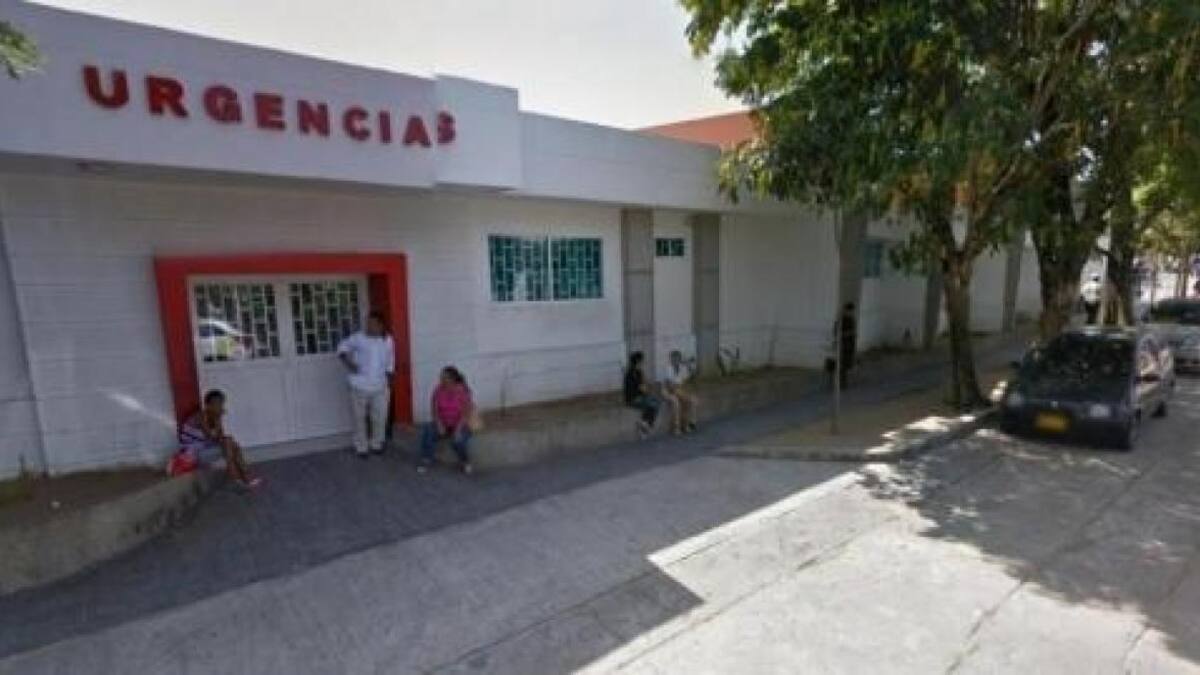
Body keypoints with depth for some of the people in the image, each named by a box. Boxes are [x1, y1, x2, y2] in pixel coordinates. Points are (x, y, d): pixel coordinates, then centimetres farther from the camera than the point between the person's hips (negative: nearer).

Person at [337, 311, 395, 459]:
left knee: (380, 417, 8)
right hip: (360, 386, -2)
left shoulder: (388, 341, 1)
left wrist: (389, 384, 8)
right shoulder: (358, 338, -8)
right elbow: (342, 347, 6)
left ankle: (376, 444, 29)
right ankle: (361, 447, 22)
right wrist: (347, 362, -11)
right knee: (360, 418, 7)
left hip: (380, 387, 2)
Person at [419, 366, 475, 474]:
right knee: (429, 428, -28)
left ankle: (465, 461, -1)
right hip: (442, 424, 3)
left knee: (457, 441, -32)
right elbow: (434, 410, -7)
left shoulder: (463, 391, -14)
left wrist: (458, 429, -27)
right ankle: (426, 460, -17)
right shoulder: (438, 390, -6)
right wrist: (439, 425, -23)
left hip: (460, 425, -3)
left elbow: (466, 414, -16)